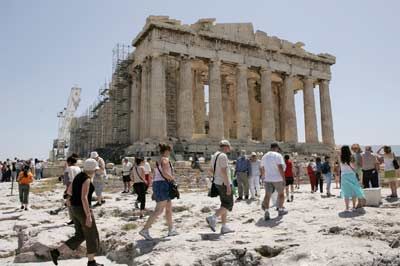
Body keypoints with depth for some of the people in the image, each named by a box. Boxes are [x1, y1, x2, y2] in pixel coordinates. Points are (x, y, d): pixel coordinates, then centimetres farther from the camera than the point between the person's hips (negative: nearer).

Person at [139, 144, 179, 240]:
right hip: (163, 185, -10)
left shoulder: (158, 161, 18)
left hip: (156, 184, 10)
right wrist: (173, 178, -6)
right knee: (159, 210, -10)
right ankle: (145, 230, -11)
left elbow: (155, 175, 18)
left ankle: (171, 230, 23)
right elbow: (165, 173, -24)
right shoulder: (165, 160, -9)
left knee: (169, 208, 16)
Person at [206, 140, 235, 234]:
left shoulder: (214, 155, 12)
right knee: (229, 204, -2)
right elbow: (224, 171, -22)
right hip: (224, 183, -9)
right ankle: (213, 218, -11)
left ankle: (224, 227, 14)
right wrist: (228, 186, -22)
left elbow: (212, 170, 18)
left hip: (218, 182, 9)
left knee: (224, 204, 13)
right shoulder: (223, 156, -16)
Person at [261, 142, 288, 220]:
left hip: (267, 179, 4)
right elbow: (280, 168, -18)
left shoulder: (264, 156, 12)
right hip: (277, 179, -4)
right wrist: (283, 179, -16)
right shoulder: (278, 155, -7)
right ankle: (280, 209, 27)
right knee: (281, 193, 16)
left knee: (267, 195, 1)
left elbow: (262, 169, 15)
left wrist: (264, 178, 25)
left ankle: (266, 211, -14)